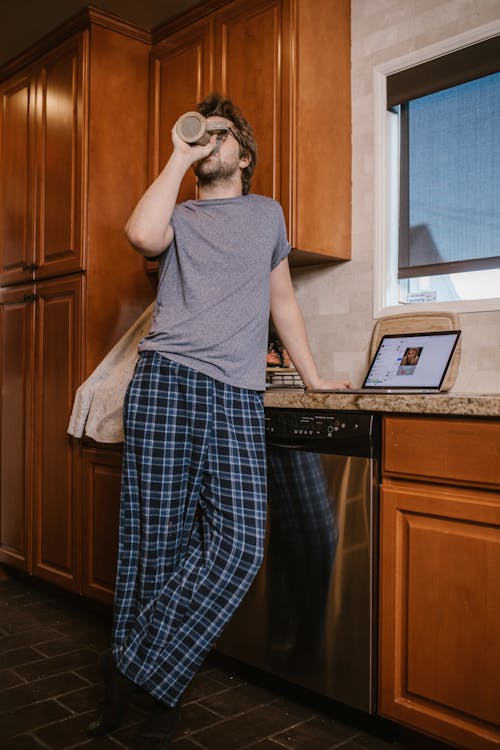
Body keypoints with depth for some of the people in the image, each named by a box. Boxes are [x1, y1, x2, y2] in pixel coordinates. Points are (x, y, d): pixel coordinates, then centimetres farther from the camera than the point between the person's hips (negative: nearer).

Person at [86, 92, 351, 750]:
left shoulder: (268, 214, 26)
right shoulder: (177, 217, 17)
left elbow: (282, 300, 29)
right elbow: (143, 235, -8)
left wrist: (312, 375, 25)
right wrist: (180, 156, 3)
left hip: (239, 397, 2)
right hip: (167, 381, -1)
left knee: (239, 543, -12)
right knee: (157, 538, -3)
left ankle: (134, 666, 3)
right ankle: (153, 691, 15)